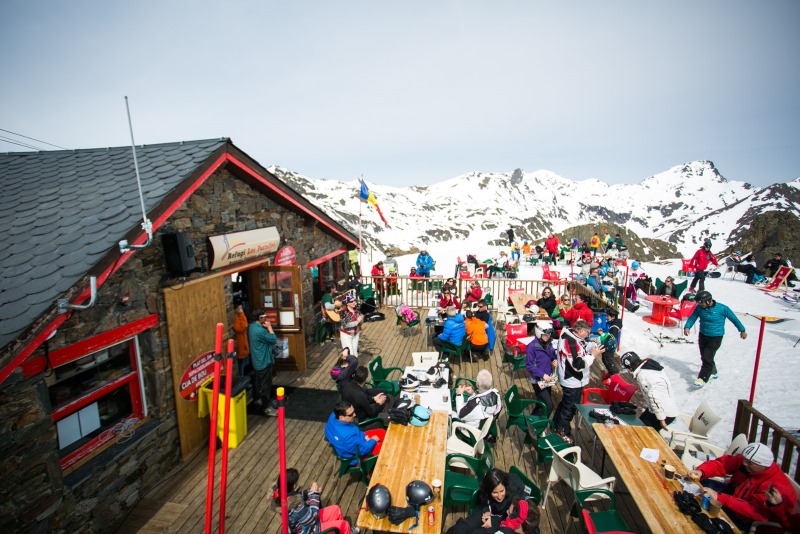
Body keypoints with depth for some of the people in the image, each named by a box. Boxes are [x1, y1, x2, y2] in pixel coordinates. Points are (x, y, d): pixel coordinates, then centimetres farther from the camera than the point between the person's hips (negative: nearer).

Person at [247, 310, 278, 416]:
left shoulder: (252, 326, 3)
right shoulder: (260, 330, -29)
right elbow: (273, 340, -18)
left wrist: (265, 328, 3)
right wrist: (269, 327, -13)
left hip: (257, 360, 10)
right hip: (264, 361, -10)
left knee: (259, 383, 24)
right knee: (265, 385, 2)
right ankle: (266, 408, 12)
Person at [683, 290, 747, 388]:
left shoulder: (722, 308, -15)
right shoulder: (699, 308, -6)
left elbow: (734, 318, -1)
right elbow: (692, 318, -2)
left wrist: (742, 330, 10)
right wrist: (687, 327, -20)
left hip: (716, 338, -5)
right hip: (703, 335, 5)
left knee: (707, 358, -12)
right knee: (704, 357, 15)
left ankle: (702, 378, -5)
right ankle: (713, 372, 40)